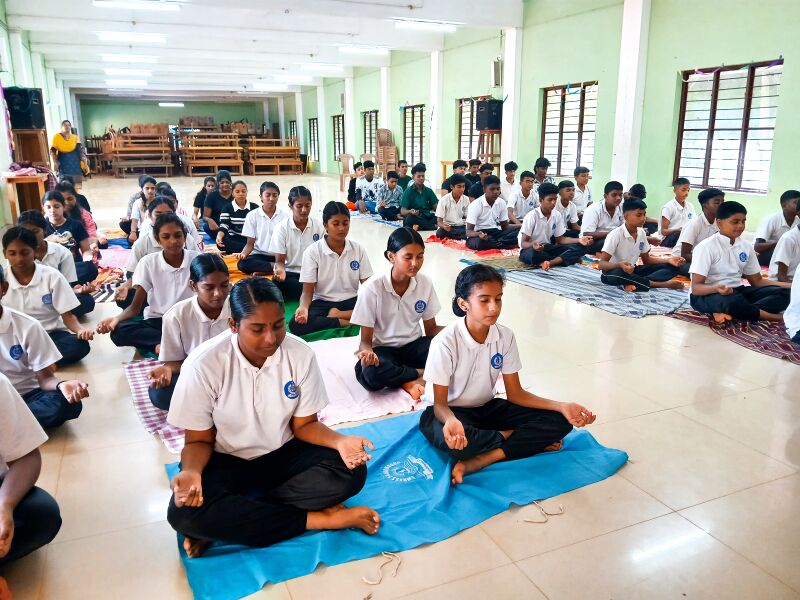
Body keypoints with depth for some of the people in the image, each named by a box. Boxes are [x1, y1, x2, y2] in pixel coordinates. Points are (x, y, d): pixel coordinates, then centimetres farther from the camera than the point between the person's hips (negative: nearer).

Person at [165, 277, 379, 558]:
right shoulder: (203, 365, -20)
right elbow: (199, 440, -10)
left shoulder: (301, 354, -14)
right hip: (226, 461, -2)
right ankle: (320, 518, -21)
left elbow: (304, 425, -4)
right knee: (185, 513, -32)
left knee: (351, 472, -24)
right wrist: (191, 471, -33)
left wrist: (339, 441, -25)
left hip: (283, 454, 2)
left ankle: (225, 522, -19)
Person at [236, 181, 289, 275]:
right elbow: (250, 243, 3)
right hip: (259, 255, 1)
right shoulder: (252, 215, 2)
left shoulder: (284, 215, 2)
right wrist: (243, 253, -20)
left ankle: (262, 271, -22)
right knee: (243, 264, -32)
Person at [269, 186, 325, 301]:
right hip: (290, 273, 0)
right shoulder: (282, 228, -4)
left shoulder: (319, 226, 0)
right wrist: (280, 270, -27)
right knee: (277, 283, -34)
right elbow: (279, 260, -3)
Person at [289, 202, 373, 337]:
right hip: (322, 303, -1)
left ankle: (337, 315, -16)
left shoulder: (358, 249, 1)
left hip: (351, 301, 2)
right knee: (296, 324, -33)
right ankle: (350, 322, -22)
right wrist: (304, 307, -30)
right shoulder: (312, 251, -6)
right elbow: (308, 291, -7)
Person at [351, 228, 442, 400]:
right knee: (369, 374, -38)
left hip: (414, 346, 3)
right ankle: (423, 373, -18)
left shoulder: (425, 283, -6)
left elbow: (431, 329, 4)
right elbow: (365, 340, -13)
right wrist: (367, 352, -37)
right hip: (383, 349, -2)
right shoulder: (372, 288, -18)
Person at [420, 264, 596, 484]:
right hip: (454, 412, -4)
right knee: (452, 439, -41)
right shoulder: (445, 342, -23)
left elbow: (515, 393, -3)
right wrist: (452, 421, -44)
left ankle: (476, 462, -24)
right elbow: (440, 402, -18)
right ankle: (533, 441, -12)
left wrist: (561, 406, -18)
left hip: (488, 409, 5)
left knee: (559, 421, -12)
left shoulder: (505, 336, -9)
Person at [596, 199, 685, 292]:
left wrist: (668, 260, -5)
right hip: (613, 272, -7)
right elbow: (601, 264, -24)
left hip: (632, 270, 7)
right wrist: (620, 265, -43)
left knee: (671, 267, -6)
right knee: (619, 274, -42)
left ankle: (636, 283, -28)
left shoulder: (642, 233, 1)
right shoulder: (615, 235, -19)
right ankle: (661, 284, -28)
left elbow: (646, 260, 11)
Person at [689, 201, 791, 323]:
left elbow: (757, 281, 15)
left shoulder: (747, 247, 8)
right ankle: (774, 316, -14)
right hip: (708, 295, -7)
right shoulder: (706, 247, -12)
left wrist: (791, 286, 3)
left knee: (784, 293, -11)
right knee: (732, 301, -40)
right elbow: (696, 287, -17)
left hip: (737, 291, 8)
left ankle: (727, 313, -29)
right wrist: (717, 288, -38)